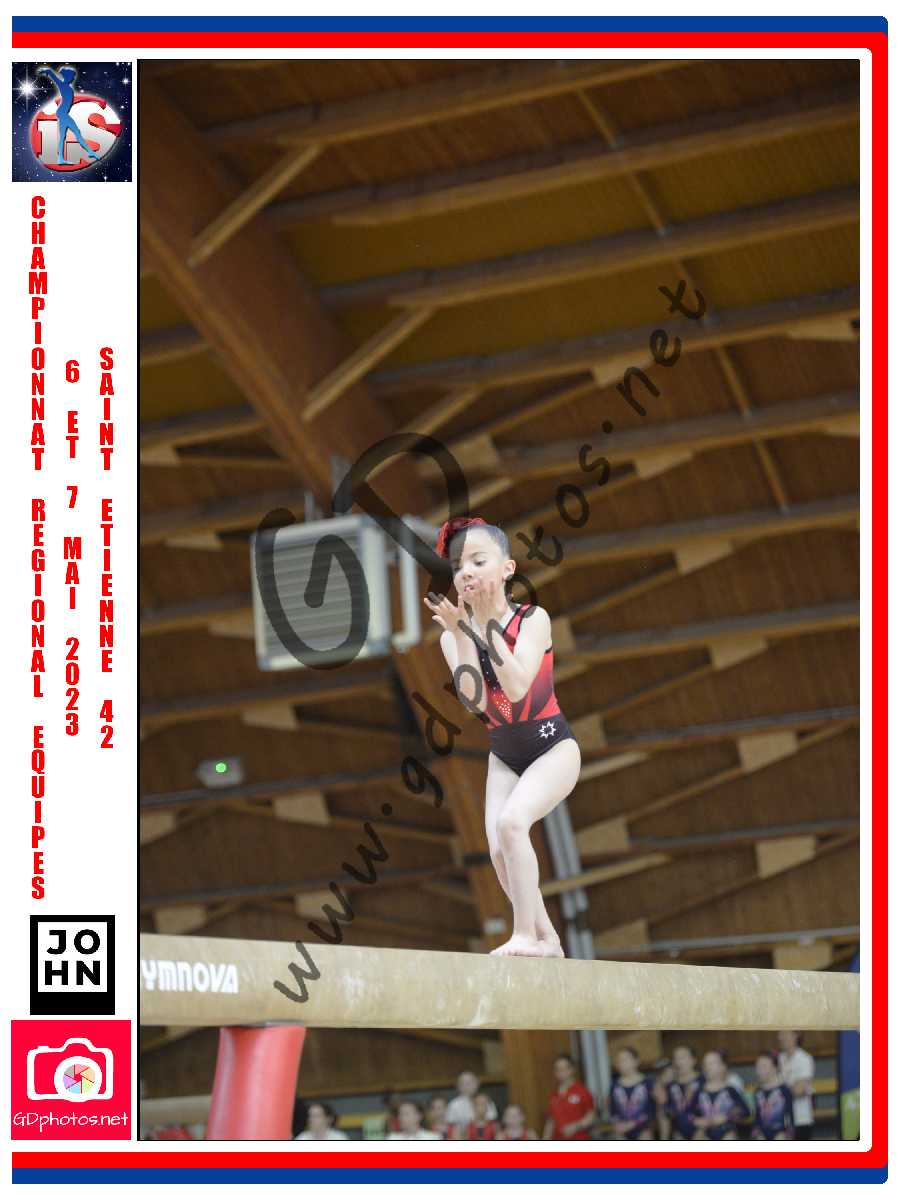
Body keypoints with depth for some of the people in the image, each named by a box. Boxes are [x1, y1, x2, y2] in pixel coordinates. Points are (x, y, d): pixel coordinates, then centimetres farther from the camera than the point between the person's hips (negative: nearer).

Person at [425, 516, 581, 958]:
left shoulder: (533, 619, -14)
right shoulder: (454, 635, -4)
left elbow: (516, 687, -29)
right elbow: (474, 700, -19)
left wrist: (489, 621, -29)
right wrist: (460, 631, -26)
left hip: (552, 746, -5)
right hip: (504, 755, 5)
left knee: (511, 821, -28)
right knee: (501, 854, -4)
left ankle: (525, 935, -23)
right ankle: (547, 940, 16)